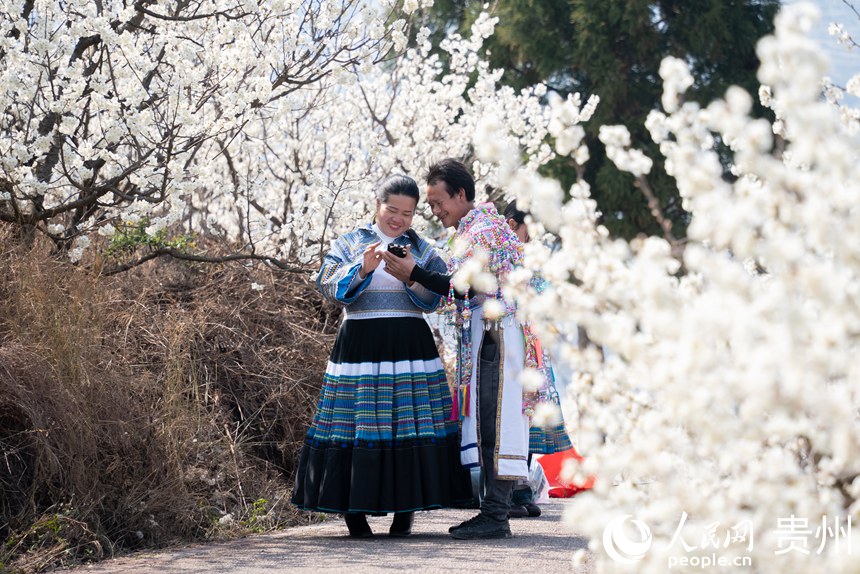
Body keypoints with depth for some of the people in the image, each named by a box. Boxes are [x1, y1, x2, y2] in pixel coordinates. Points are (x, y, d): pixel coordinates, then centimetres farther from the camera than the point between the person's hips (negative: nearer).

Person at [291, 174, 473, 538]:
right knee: (357, 422, -5)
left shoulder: (421, 249, 13)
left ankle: (405, 511, 2)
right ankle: (353, 509, 1)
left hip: (410, 342, 1)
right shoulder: (350, 243, 10)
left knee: (410, 422, -5)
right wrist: (362, 269, -17)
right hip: (360, 341, -1)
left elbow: (432, 299, 3)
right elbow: (329, 287, -2)